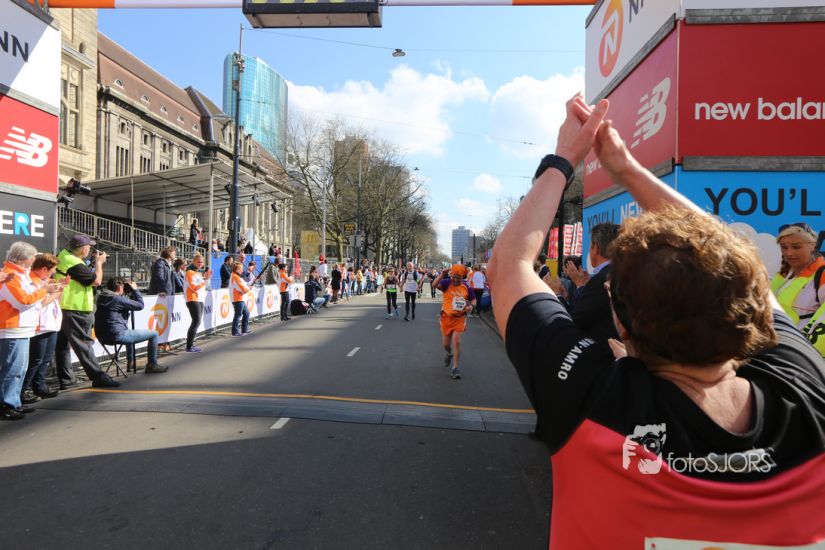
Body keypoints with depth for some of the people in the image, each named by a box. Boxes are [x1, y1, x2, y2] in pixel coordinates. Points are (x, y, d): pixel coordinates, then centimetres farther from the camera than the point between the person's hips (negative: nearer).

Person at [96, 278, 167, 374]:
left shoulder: (101, 297, 11)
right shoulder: (117, 299, -16)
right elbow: (140, 305, -11)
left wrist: (129, 293, 12)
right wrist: (135, 289, 0)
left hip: (103, 337, 10)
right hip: (117, 336, -10)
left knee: (129, 332, 42)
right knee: (154, 334, -4)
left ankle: (130, 362, 49)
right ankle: (152, 365, 4)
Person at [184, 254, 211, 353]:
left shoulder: (200, 272, 17)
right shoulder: (190, 272, -7)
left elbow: (203, 286, 21)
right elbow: (194, 287, -16)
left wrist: (207, 278, 7)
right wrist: (205, 279, -17)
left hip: (200, 299, 9)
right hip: (193, 299, -9)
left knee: (196, 322, 10)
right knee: (196, 321, -16)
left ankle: (190, 344, 15)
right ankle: (189, 347, -15)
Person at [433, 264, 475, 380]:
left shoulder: (466, 286, -1)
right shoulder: (447, 283, -10)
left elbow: (473, 299, 12)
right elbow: (435, 285, -29)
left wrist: (471, 306, -9)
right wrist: (443, 274, -38)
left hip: (459, 318, 0)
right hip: (446, 317, 0)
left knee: (456, 341, -13)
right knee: (445, 344, 11)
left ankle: (455, 368, 0)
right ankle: (450, 354, 48)